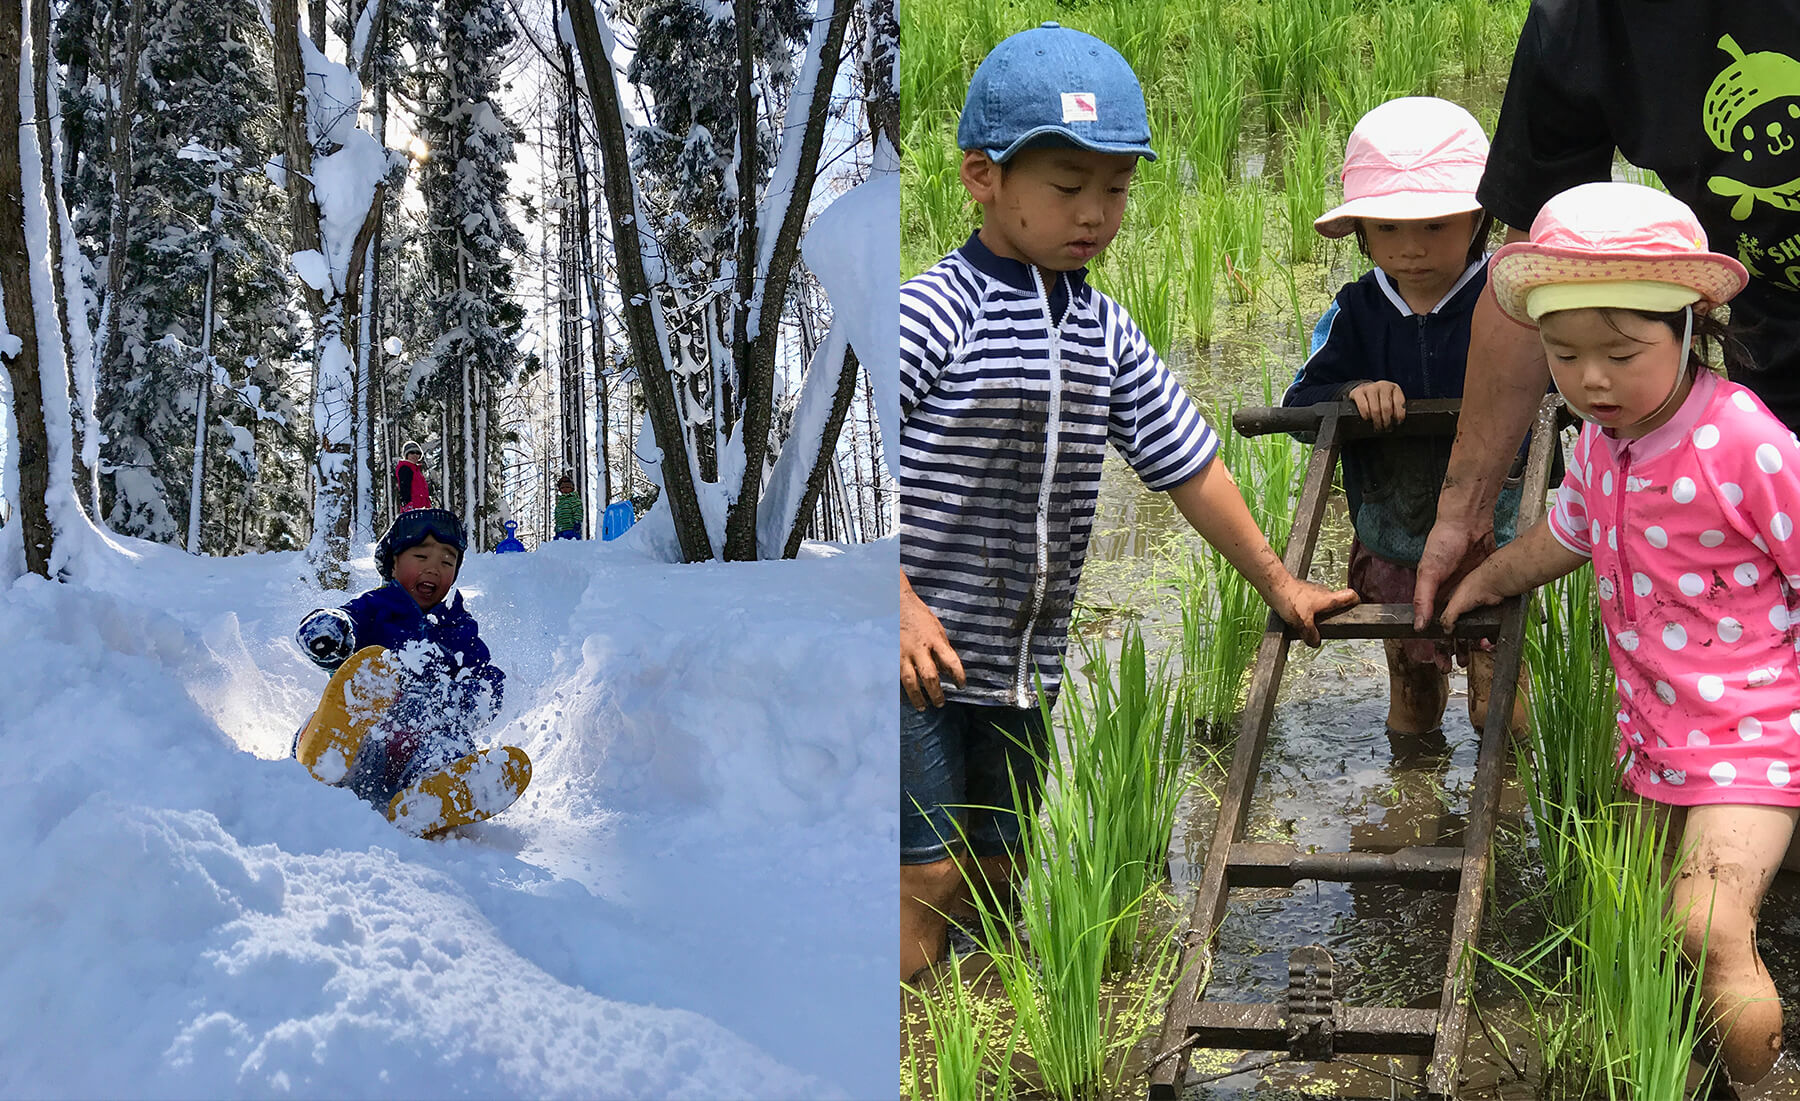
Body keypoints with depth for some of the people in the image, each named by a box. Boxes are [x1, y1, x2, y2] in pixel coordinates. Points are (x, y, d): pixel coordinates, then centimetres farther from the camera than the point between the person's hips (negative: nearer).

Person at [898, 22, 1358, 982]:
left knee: (994, 874, 13)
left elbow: (1188, 465, 15)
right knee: (925, 877, -8)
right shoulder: (936, 311, -13)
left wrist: (1279, 585, 20)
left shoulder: (1105, 334, 7)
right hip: (915, 658, -7)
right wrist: (899, 604, -23)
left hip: (1020, 662, 7)